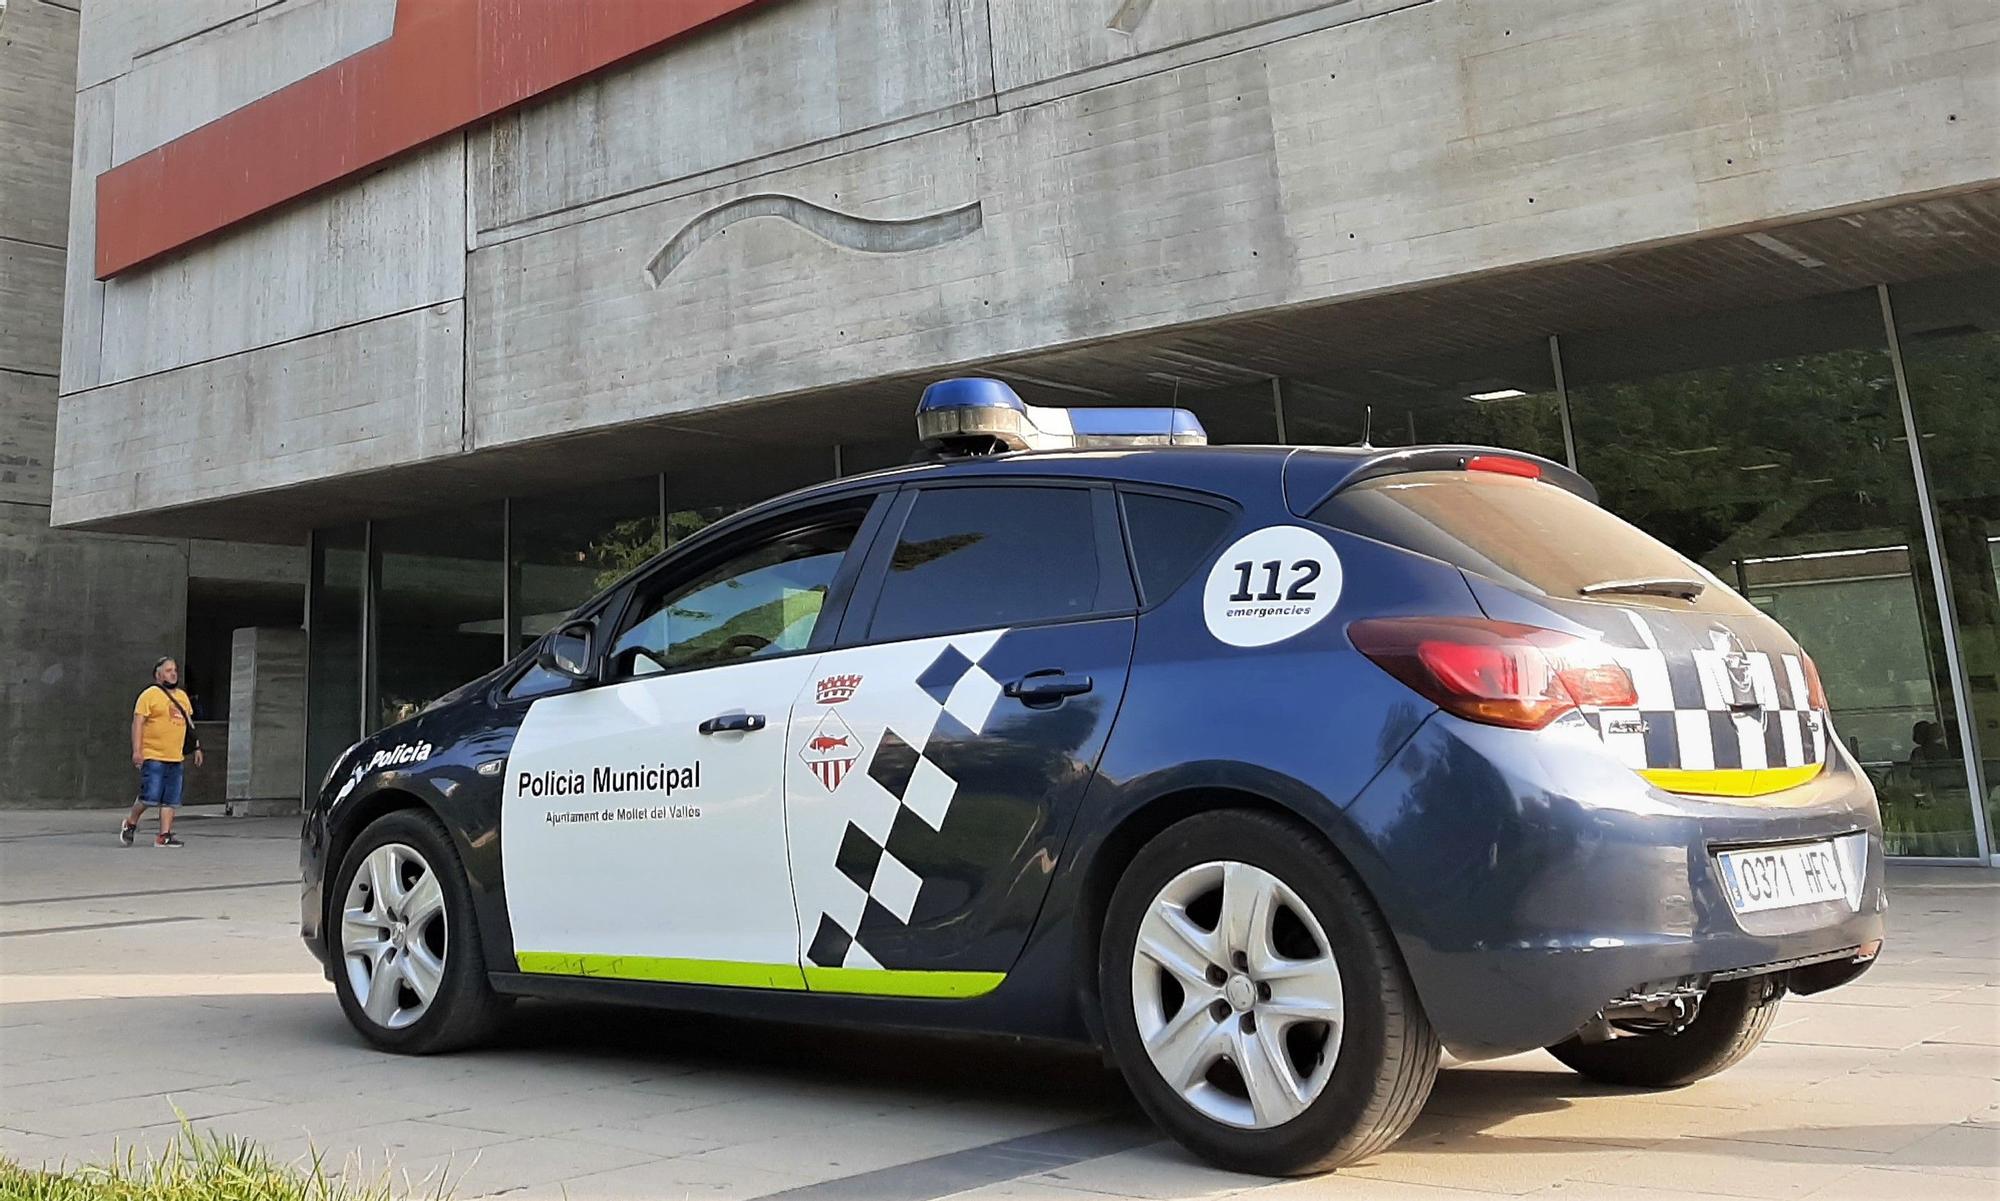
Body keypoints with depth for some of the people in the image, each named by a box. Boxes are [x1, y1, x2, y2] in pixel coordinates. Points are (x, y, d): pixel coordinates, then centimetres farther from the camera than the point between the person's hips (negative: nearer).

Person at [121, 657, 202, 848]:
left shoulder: (182, 696, 17)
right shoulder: (150, 695, -5)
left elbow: (189, 723, 25)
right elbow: (137, 723, -9)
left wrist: (196, 747, 20)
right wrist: (136, 751, -16)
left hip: (176, 758, 7)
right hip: (153, 757, -7)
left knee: (171, 800, 4)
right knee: (150, 797, -7)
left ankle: (164, 836, 7)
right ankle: (130, 824, 17)